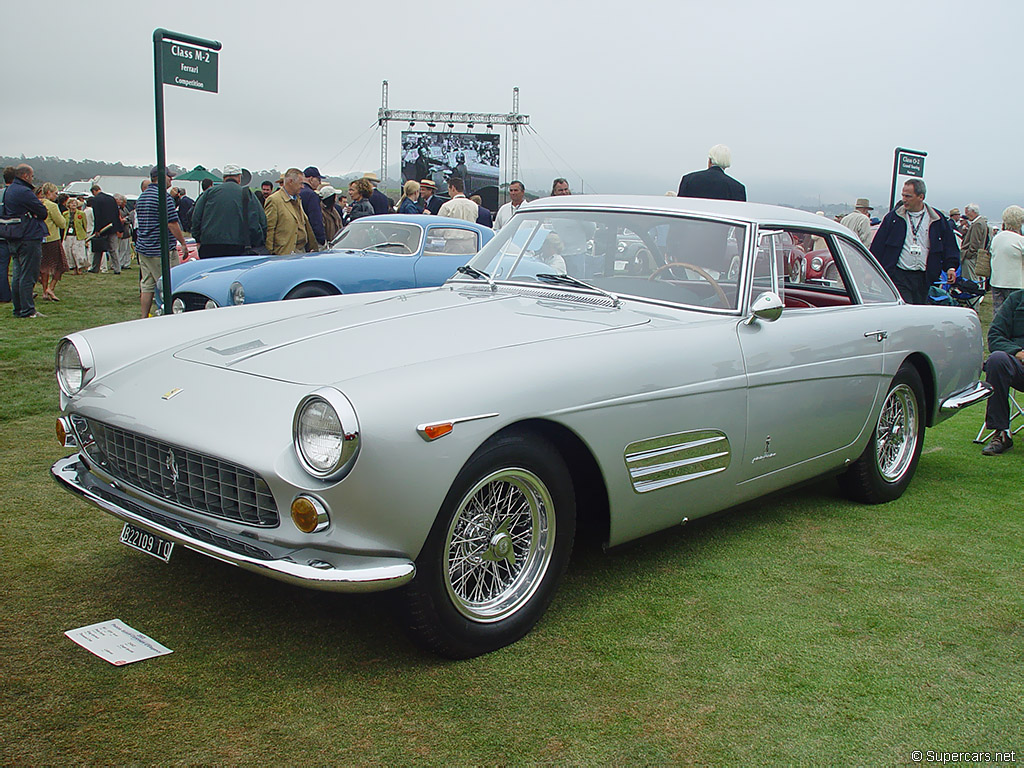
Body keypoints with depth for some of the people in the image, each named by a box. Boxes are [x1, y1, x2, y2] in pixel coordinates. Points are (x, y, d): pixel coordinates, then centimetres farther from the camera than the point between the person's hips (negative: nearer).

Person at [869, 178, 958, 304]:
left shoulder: (938, 220, 8)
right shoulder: (893, 217, 4)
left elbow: (949, 245, 13)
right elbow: (878, 245, 5)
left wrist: (951, 266, -1)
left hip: (924, 278, 3)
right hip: (898, 275, -2)